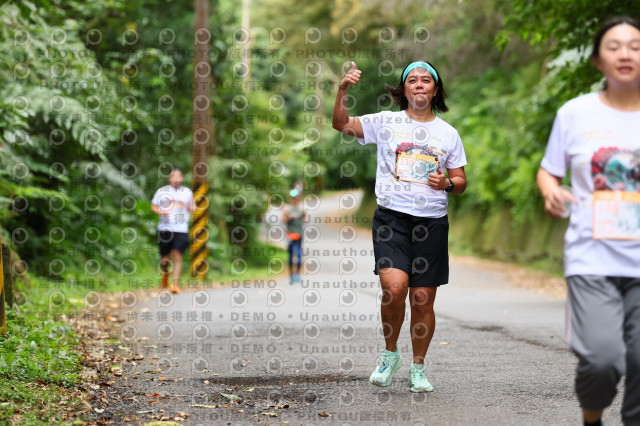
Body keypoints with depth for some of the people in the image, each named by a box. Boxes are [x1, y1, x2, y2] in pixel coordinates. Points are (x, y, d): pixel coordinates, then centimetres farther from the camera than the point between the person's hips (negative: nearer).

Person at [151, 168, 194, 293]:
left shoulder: (187, 192, 11)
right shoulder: (162, 191, 6)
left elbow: (190, 208, 22)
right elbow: (153, 207, 10)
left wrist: (192, 208, -1)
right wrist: (160, 212, -10)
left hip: (181, 230, 0)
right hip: (165, 229, 0)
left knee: (177, 256, -14)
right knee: (164, 259, 4)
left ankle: (175, 283, -10)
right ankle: (165, 274, 37)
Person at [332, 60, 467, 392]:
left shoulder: (448, 133, 12)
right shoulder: (386, 122, 7)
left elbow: (461, 181, 16)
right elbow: (341, 124, -2)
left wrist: (447, 184, -6)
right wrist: (343, 91, -15)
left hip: (432, 221, 2)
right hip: (391, 217, -2)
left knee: (423, 299, 2)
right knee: (394, 287, -20)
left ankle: (418, 369, 19)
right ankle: (390, 353, 5)